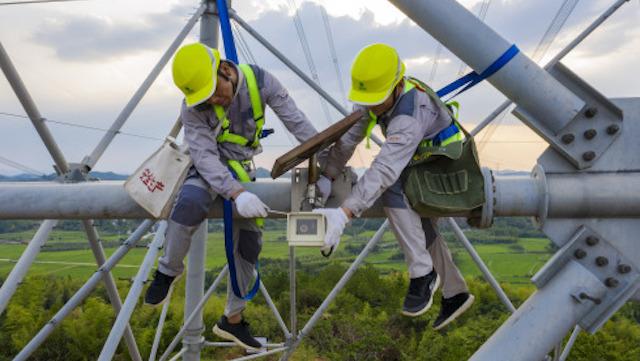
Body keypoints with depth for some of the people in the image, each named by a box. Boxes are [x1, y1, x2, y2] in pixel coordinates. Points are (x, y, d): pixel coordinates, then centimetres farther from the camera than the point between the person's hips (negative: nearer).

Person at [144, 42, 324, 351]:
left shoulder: (259, 81, -20)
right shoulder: (192, 108, -24)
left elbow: (296, 121, -18)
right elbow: (205, 156, -31)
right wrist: (236, 193, -45)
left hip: (241, 166, 4)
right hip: (206, 166, -3)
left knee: (249, 243, 3)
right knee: (191, 202, -38)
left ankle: (232, 320, 18)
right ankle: (168, 270, -11)